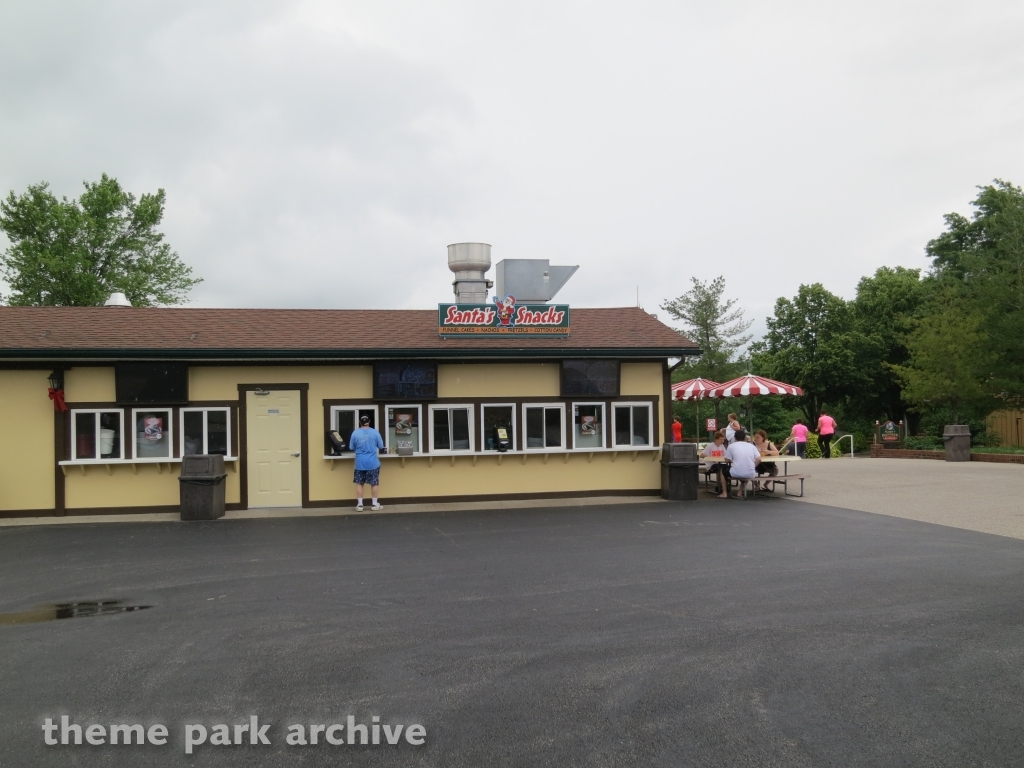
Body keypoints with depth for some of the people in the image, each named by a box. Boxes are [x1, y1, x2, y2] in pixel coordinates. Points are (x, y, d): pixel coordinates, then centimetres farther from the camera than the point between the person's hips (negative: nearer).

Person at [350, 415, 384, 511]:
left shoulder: (355, 433, -5)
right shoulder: (375, 432, -6)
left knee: (359, 483, 10)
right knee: (374, 483, 9)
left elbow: (352, 448, 5)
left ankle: (359, 505, 10)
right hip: (373, 462, 0)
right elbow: (381, 447, 3)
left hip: (360, 463, 1)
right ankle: (375, 504, 14)